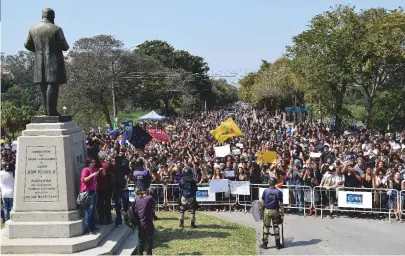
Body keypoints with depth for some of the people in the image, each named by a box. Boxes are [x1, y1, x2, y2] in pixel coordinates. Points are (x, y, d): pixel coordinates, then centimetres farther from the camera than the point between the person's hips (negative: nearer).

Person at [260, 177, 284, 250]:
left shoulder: (265, 191, -4)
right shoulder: (279, 192, -5)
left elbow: (262, 202, -1)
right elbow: (281, 204, -4)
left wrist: (261, 209, 12)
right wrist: (282, 213, 1)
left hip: (267, 211, 0)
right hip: (275, 211, 0)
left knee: (266, 227, 8)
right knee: (276, 227, 10)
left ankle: (265, 244, 11)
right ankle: (278, 244, 14)